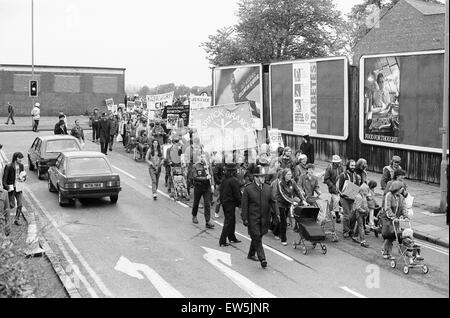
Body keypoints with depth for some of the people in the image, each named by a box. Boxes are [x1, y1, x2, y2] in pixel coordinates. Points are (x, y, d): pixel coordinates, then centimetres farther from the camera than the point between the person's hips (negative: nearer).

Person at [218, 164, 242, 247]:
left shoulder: (224, 179, 7)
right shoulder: (234, 180, -17)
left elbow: (220, 189, 11)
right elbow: (237, 194, -16)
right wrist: (240, 203, -6)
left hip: (224, 202, 8)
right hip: (230, 203, -8)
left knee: (232, 220, 19)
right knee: (228, 222, -3)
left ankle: (232, 237, 29)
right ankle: (222, 241, -4)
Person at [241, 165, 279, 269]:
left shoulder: (268, 188, 8)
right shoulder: (248, 189, -6)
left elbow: (273, 201, 10)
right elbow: (244, 205, -5)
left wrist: (277, 213, -3)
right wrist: (245, 219, -8)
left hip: (264, 219, 5)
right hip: (253, 218, -5)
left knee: (257, 237, 15)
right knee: (257, 238, -9)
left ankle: (251, 254, 33)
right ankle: (262, 259, -11)